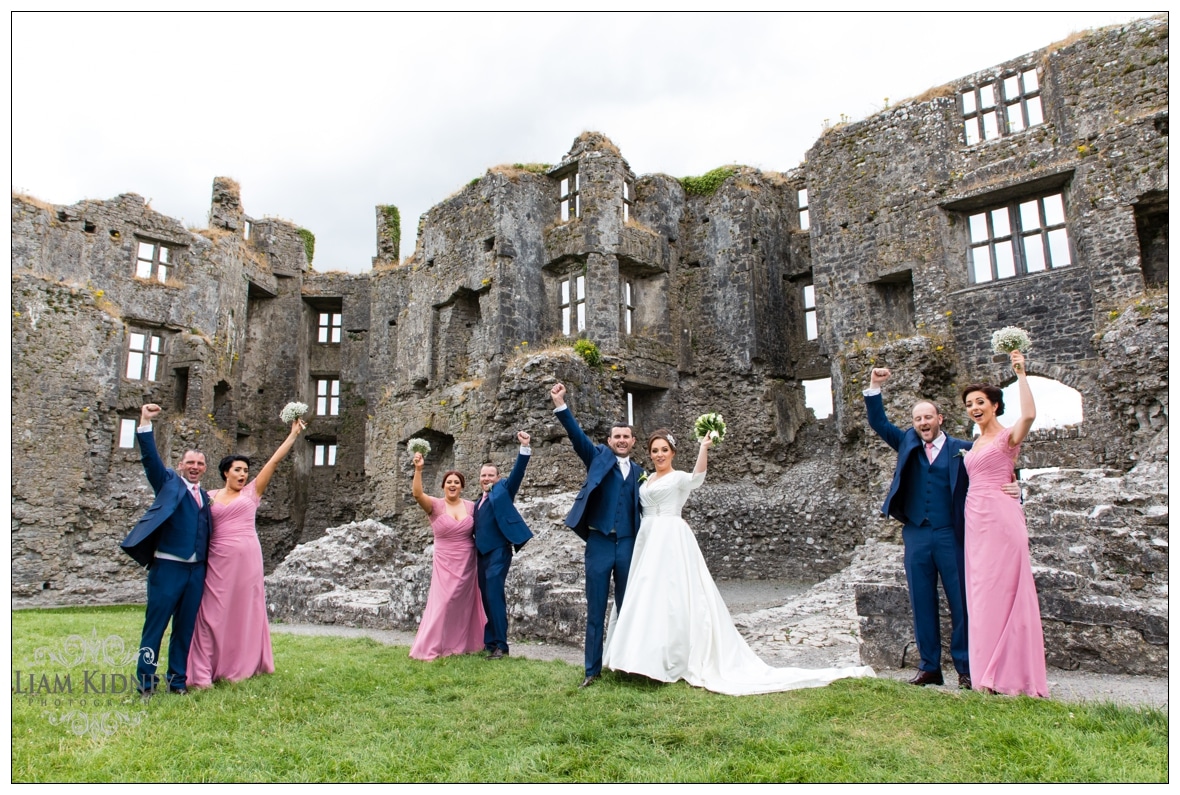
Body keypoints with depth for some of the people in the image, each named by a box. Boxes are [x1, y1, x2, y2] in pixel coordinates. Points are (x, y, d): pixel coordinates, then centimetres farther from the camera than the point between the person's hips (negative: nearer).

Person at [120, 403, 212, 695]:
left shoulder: (205, 496, 17)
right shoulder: (169, 483, 4)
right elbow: (150, 457, -9)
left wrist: (208, 565, 11)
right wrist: (145, 423, -20)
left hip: (196, 569, 5)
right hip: (168, 565, -5)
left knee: (185, 627, 10)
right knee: (155, 625, 0)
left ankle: (178, 679, 18)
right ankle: (145, 680, 10)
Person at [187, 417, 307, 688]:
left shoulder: (251, 492, 9)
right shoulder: (210, 497, 10)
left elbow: (273, 462, 4)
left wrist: (293, 434, 1)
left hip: (247, 559, 1)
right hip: (219, 561, -1)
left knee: (244, 611, 6)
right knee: (214, 613, -1)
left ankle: (238, 667, 18)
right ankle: (203, 673, 3)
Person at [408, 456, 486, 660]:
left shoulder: (471, 506, 2)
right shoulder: (435, 506, -7)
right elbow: (417, 494, -26)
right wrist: (418, 470, -37)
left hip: (467, 563, 3)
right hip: (445, 563, -3)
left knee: (464, 603, 10)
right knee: (442, 603, -5)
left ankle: (461, 644, 24)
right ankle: (428, 648, 4)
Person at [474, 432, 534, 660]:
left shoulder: (502, 490, 4)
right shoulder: (479, 502, 21)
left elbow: (517, 472, -10)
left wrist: (524, 447, -23)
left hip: (499, 551, -7)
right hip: (483, 553, 7)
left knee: (494, 595, -14)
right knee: (487, 597, 8)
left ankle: (500, 645, -11)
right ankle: (490, 641, 14)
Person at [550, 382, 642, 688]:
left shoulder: (639, 472, 14)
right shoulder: (599, 457, 6)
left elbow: (642, 508, 17)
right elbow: (577, 435, -8)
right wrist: (560, 405, -20)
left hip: (628, 545, 2)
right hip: (599, 543, -2)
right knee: (595, 610, 3)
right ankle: (593, 669, 12)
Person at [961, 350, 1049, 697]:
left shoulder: (1008, 435, -4)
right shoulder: (976, 443, 19)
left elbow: (1029, 414, -25)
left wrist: (1021, 374, -21)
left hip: (1001, 518, -8)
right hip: (976, 519, 8)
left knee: (1001, 589, -5)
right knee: (981, 591, 7)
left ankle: (1011, 674, 3)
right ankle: (991, 672, 15)